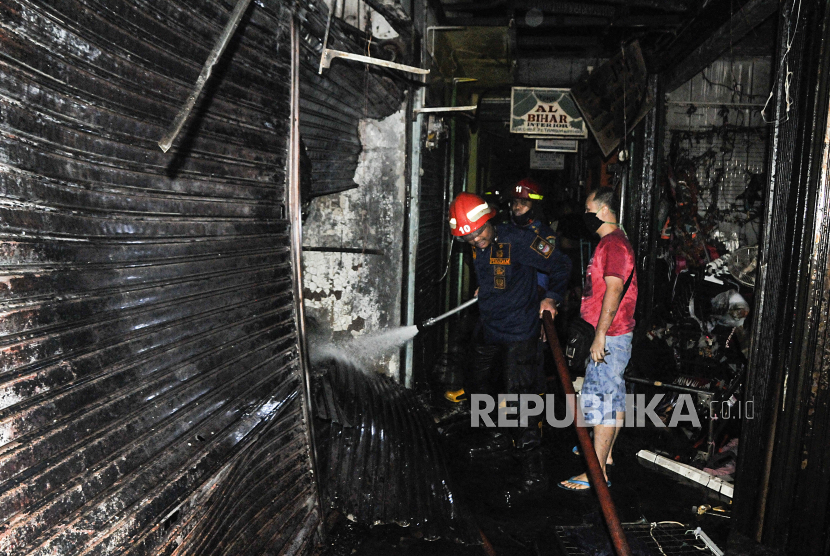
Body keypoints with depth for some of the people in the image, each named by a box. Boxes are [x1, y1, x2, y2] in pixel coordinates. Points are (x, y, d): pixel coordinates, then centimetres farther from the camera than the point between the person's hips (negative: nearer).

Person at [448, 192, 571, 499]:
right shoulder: (477, 247, 2)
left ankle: (533, 474, 2)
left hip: (518, 334, -8)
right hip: (488, 330, 8)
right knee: (476, 386, 22)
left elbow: (560, 264, -13)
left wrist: (551, 298, -17)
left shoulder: (517, 240, -21)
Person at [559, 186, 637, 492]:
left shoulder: (615, 244, -15)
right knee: (614, 397, 17)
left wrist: (600, 336, -25)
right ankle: (605, 454, 29)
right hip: (611, 336, 11)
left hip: (609, 336, -11)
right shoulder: (608, 242, 18)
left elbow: (614, 291, -23)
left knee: (599, 399, -8)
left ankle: (596, 473, -3)